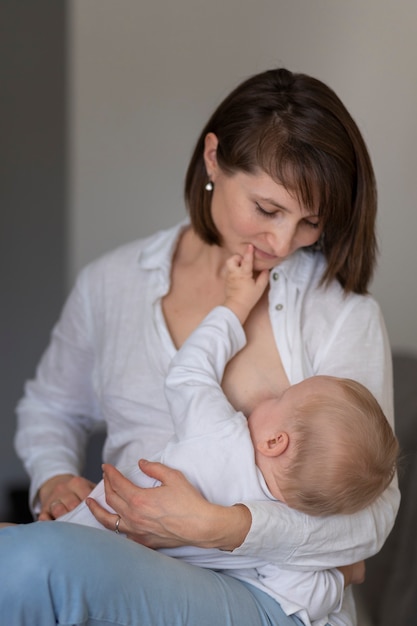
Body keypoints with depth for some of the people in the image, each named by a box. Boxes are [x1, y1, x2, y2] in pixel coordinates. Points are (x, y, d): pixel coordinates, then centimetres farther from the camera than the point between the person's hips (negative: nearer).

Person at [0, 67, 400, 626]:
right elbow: (51, 406, 28)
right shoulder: (113, 283, 10)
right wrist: (53, 480, 4)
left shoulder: (343, 313, 0)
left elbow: (370, 515, -3)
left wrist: (220, 527, -19)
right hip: (126, 570, 3)